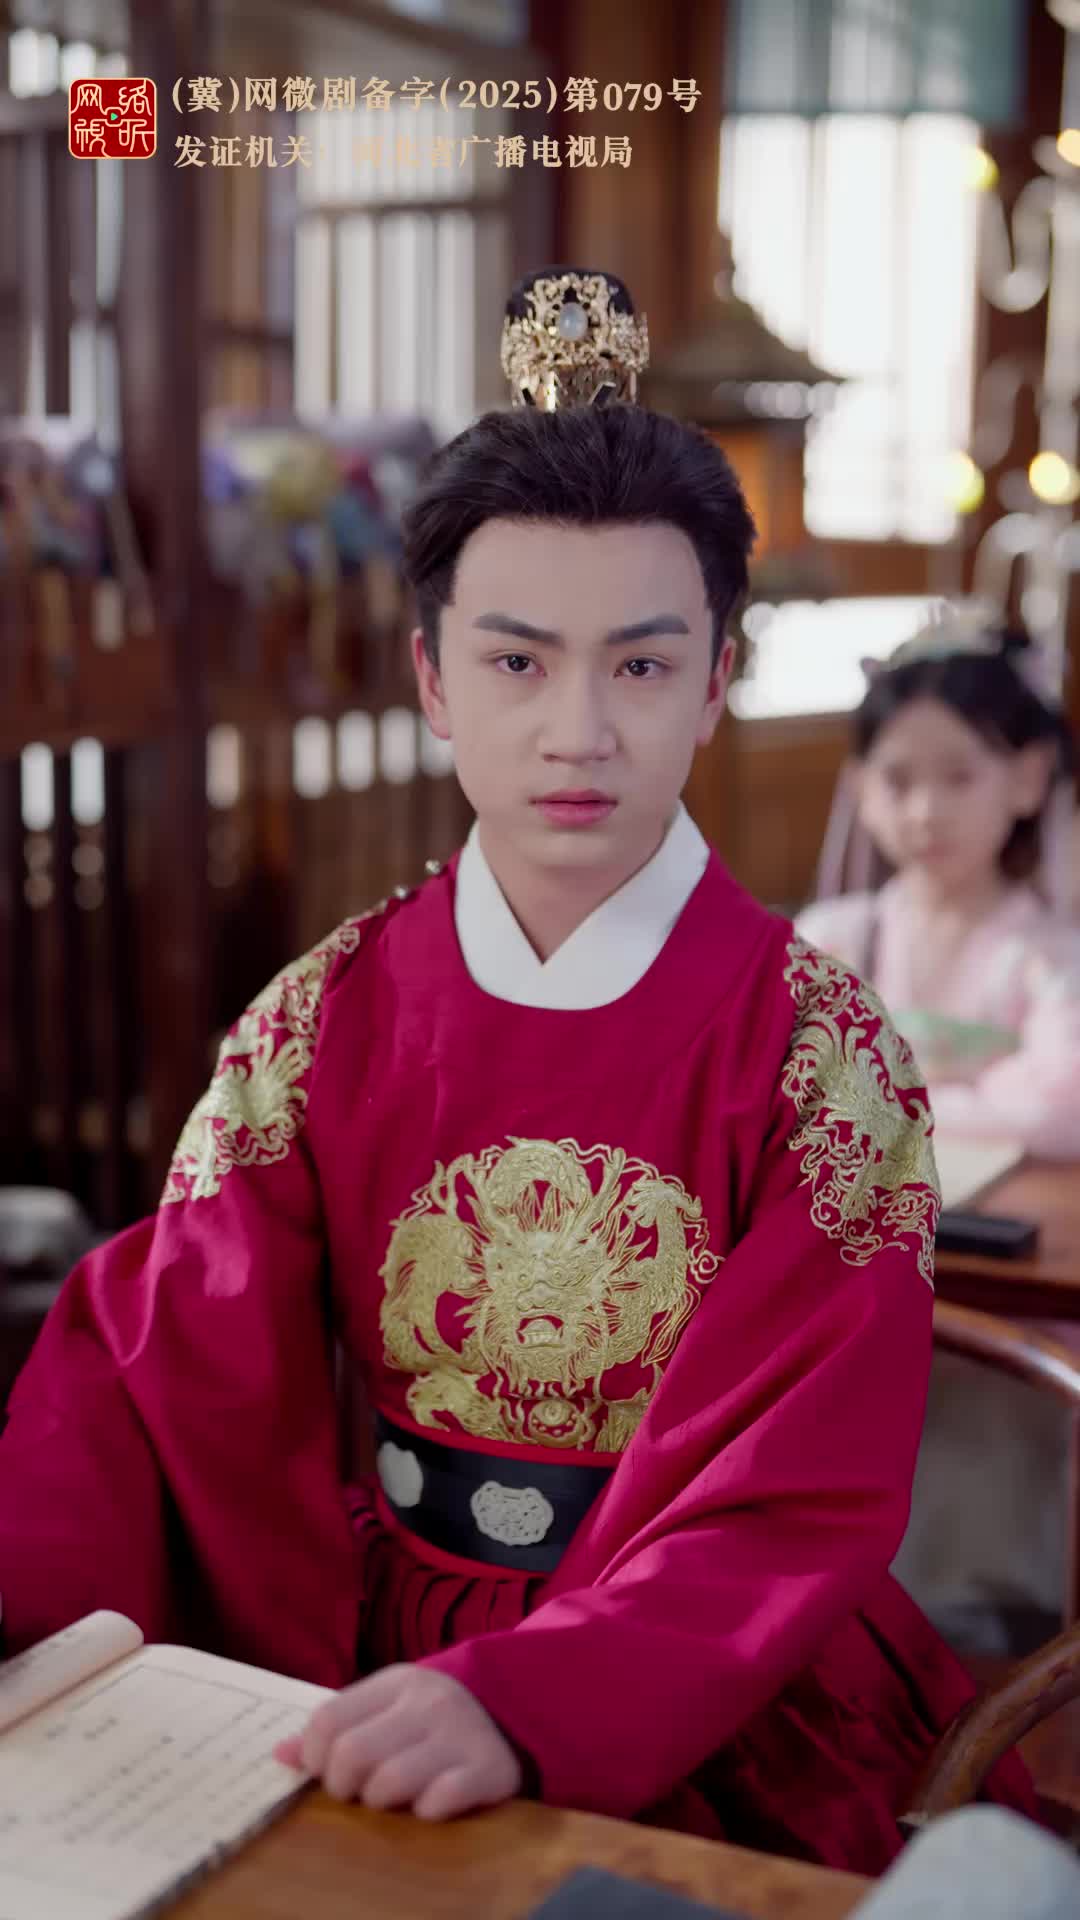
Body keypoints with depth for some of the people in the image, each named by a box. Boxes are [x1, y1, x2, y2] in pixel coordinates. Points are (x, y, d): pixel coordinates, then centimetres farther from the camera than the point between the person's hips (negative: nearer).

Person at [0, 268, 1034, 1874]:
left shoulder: (817, 1050, -9)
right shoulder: (327, 1020, 0)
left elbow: (795, 1497, -15)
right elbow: (150, 1359, -5)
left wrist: (525, 1700, -31)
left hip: (719, 1702, -2)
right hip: (368, 1670, 3)